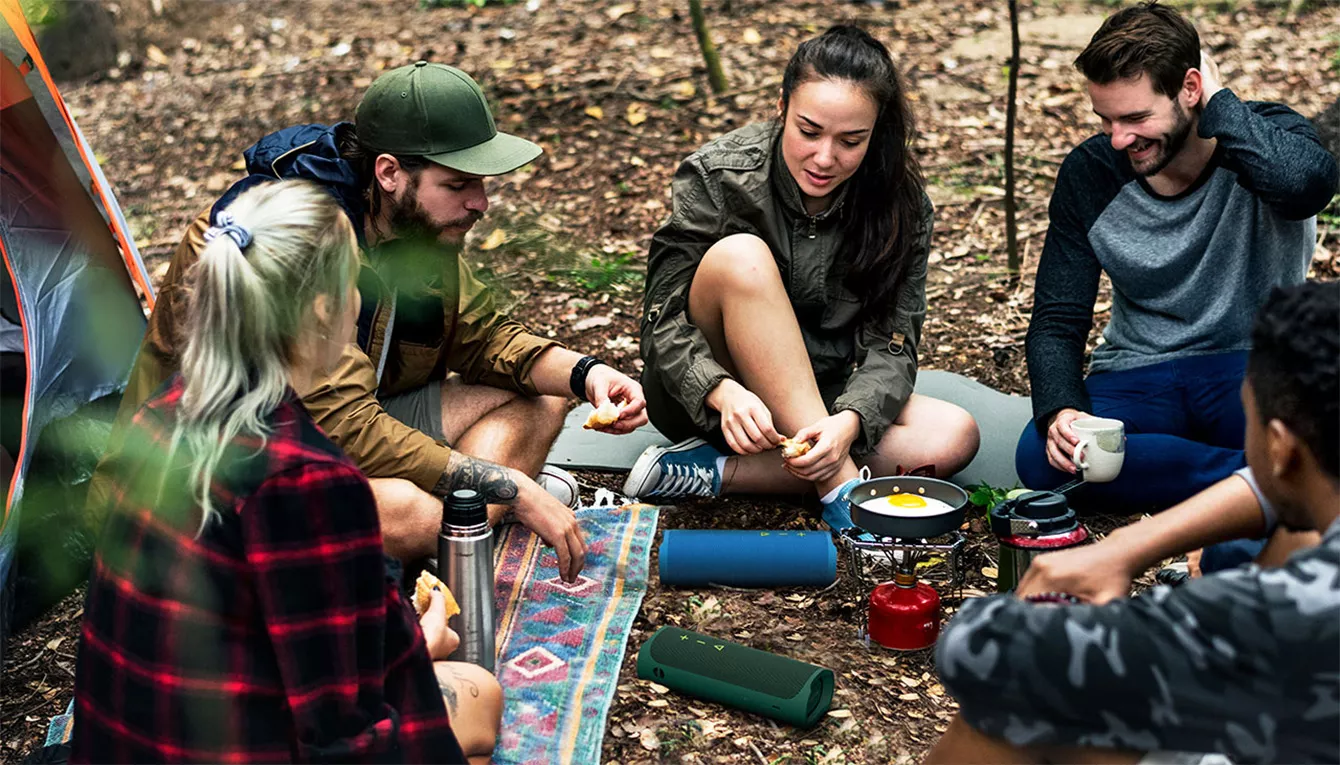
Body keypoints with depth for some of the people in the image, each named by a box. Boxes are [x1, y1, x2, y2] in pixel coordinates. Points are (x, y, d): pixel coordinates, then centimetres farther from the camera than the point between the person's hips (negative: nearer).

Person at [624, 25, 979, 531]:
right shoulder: (718, 176, -15)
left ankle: (714, 473, -25)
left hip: (819, 403, 3)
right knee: (741, 258, -31)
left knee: (954, 437, -23)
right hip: (703, 400, -3)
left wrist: (848, 422, -33)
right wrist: (723, 391, -36)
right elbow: (664, 319, -17)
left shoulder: (901, 207, -8)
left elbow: (890, 343, -12)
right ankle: (838, 486, -32)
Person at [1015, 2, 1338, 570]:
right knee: (1043, 457, -31)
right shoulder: (1089, 173, -3)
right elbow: (1057, 321, -2)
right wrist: (1059, 410, -22)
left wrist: (1217, 99, -21)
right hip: (1138, 376, 4)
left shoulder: (1264, 136, -10)